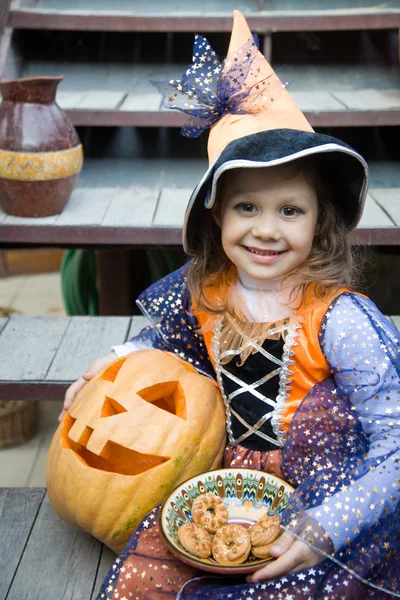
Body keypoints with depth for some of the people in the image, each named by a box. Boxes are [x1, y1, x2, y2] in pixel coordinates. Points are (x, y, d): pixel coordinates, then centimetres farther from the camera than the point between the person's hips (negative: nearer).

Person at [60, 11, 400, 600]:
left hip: (319, 483, -2)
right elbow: (160, 337, 18)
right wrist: (115, 360, 0)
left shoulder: (338, 319, -23)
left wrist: (326, 528, -33)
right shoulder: (201, 292, -7)